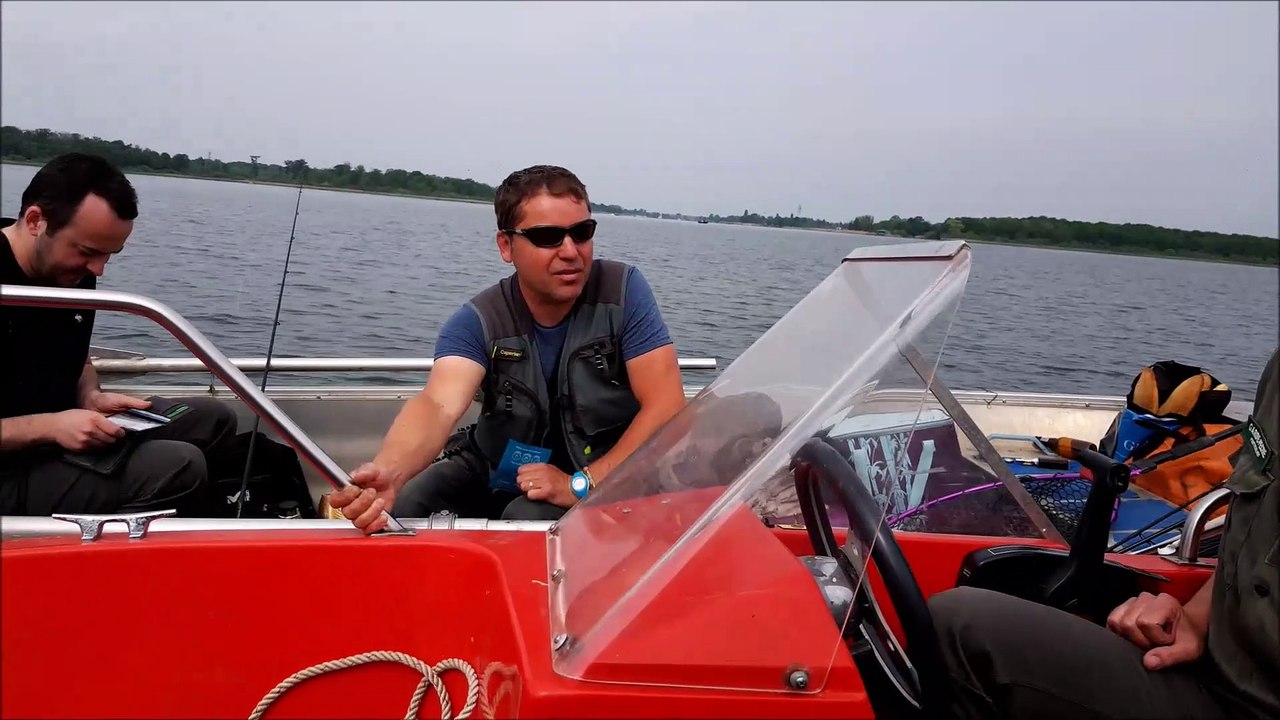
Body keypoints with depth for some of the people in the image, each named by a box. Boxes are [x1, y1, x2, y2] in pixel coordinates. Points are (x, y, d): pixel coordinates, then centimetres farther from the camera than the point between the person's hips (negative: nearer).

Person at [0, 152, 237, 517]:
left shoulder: (74, 274, 2)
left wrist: (91, 398, -2)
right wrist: (47, 426, -27)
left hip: (57, 426, 9)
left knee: (212, 417, 7)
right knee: (177, 467, -27)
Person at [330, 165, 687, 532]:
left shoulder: (623, 292, -17)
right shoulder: (479, 321, -15)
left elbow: (667, 406, -21)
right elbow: (439, 404, -33)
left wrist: (580, 485, -29)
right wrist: (387, 472, -56)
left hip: (606, 478, -2)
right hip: (499, 470, 2)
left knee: (528, 519, -31)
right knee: (397, 507, -18)